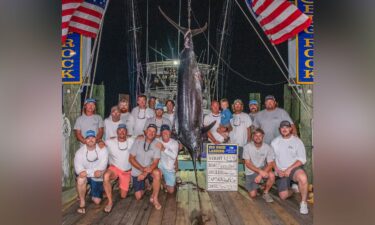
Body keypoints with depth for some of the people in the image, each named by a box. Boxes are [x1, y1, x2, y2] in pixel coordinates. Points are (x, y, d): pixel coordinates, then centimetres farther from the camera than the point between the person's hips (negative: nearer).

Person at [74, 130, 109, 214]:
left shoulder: (102, 149, -15)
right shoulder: (80, 152, -15)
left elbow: (102, 167, -23)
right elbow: (78, 169, -23)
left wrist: (87, 172, -33)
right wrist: (93, 172, -34)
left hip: (97, 178, 1)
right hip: (85, 175, -1)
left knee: (97, 201, -3)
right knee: (81, 178, -37)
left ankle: (92, 192, 34)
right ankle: (82, 202, -16)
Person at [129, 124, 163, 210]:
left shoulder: (157, 144, -9)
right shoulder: (138, 141, -10)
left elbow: (155, 162, -15)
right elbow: (131, 158, -10)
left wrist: (145, 173, -28)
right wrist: (142, 169, -22)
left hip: (149, 169, 0)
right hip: (137, 171, 0)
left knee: (157, 173, -35)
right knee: (138, 197, -6)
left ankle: (154, 198, -17)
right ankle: (144, 186, 29)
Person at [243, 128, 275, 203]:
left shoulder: (268, 148, -12)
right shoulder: (247, 147, -15)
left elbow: (270, 164, -13)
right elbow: (248, 163, -16)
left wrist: (261, 175, -26)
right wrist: (260, 171, -28)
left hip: (262, 169, 1)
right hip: (251, 172, -1)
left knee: (272, 175, -32)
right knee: (253, 195, -9)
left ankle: (265, 193, -4)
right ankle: (257, 186, 28)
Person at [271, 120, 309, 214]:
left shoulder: (297, 141, -2)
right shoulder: (275, 142, 7)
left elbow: (302, 159, -7)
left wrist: (289, 169, -16)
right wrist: (277, 170, -7)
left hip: (294, 168, -3)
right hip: (280, 171, 3)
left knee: (303, 178, -37)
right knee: (283, 196, -6)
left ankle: (303, 202, -16)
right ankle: (293, 190, 29)